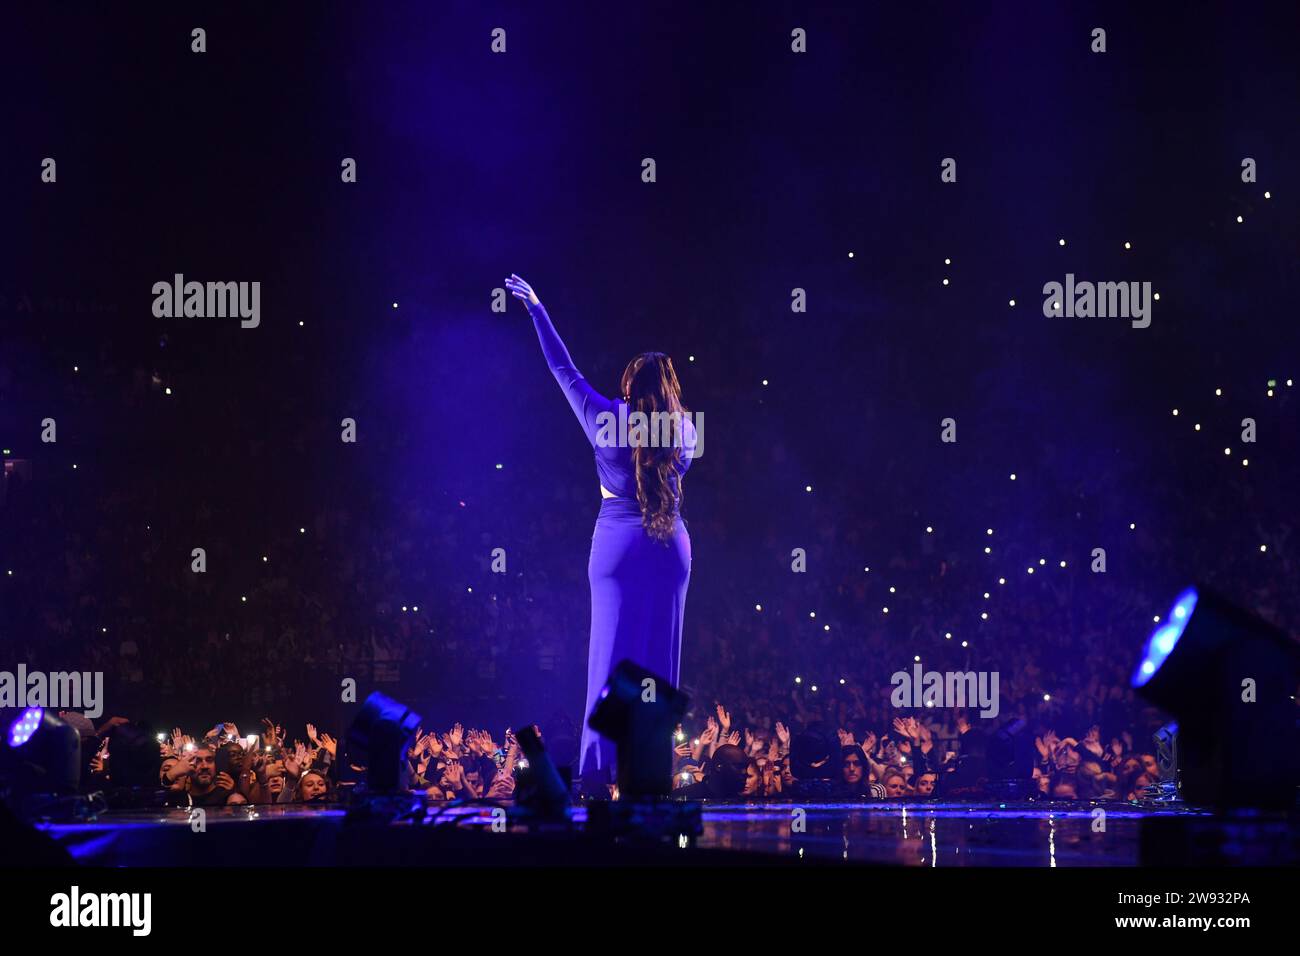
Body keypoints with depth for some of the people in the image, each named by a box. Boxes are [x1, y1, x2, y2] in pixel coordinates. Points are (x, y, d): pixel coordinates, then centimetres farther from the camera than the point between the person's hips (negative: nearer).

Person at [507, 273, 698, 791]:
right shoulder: (683, 430, 2)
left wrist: (536, 309, 16)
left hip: (618, 540, -1)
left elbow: (563, 369, 6)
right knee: (660, 655, 3)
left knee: (612, 650, -2)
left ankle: (599, 767, -7)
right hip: (671, 543, 1)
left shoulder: (606, 419, -3)